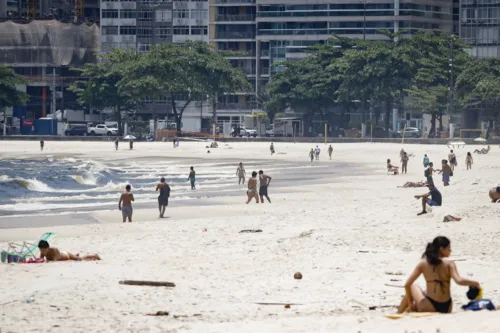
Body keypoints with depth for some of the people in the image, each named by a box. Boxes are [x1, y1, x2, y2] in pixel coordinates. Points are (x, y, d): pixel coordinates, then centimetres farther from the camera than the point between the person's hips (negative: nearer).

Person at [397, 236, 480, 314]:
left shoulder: (423, 264, -1)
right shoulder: (449, 264, -5)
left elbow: (407, 284, -1)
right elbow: (459, 281, -20)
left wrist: (410, 302, 13)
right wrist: (475, 283, -5)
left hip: (430, 308, -2)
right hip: (446, 309, 2)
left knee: (412, 287, 27)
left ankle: (398, 313, 31)